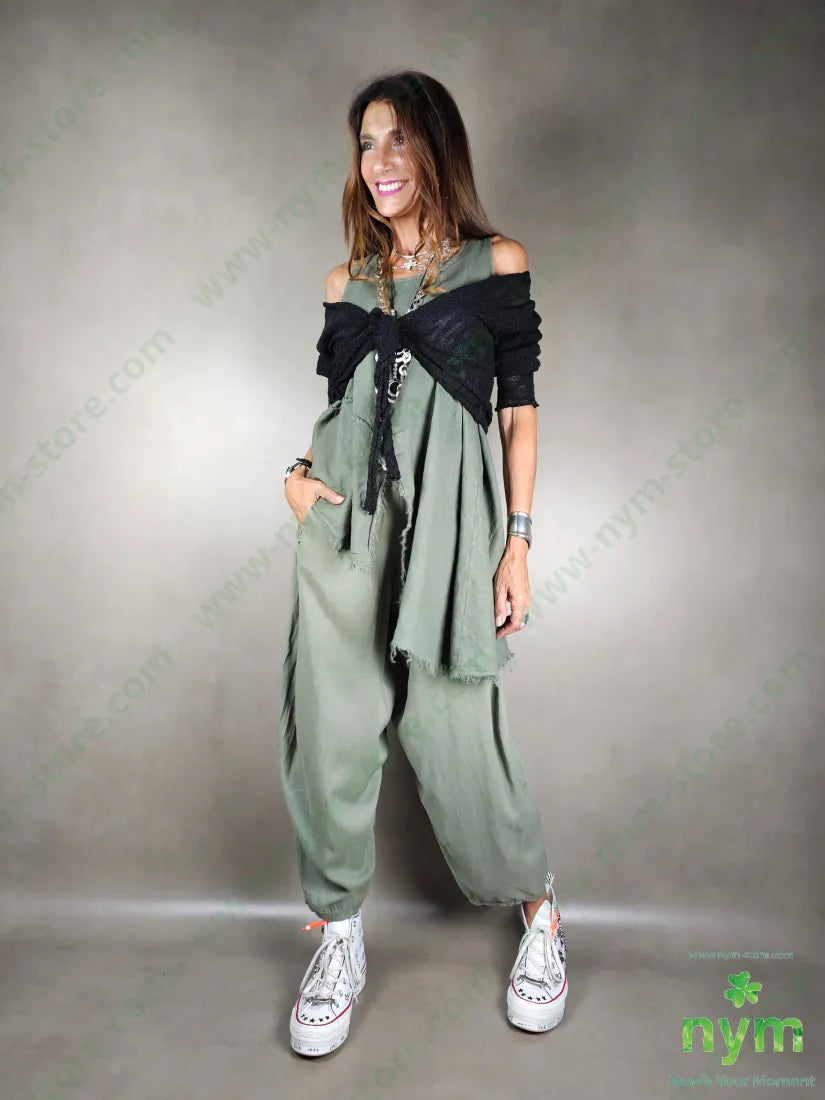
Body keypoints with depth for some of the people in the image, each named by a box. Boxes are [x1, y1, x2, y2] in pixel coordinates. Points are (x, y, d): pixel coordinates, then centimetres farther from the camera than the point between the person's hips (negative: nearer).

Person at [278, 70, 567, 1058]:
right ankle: (339, 935, 23)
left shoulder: (497, 263, 7)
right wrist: (297, 475, -2)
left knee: (453, 730, -1)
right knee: (331, 726, 3)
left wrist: (519, 541, -4)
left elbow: (518, 410, 3)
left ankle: (537, 911, 26)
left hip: (445, 514, -3)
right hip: (344, 517, 4)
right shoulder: (347, 283, 17)